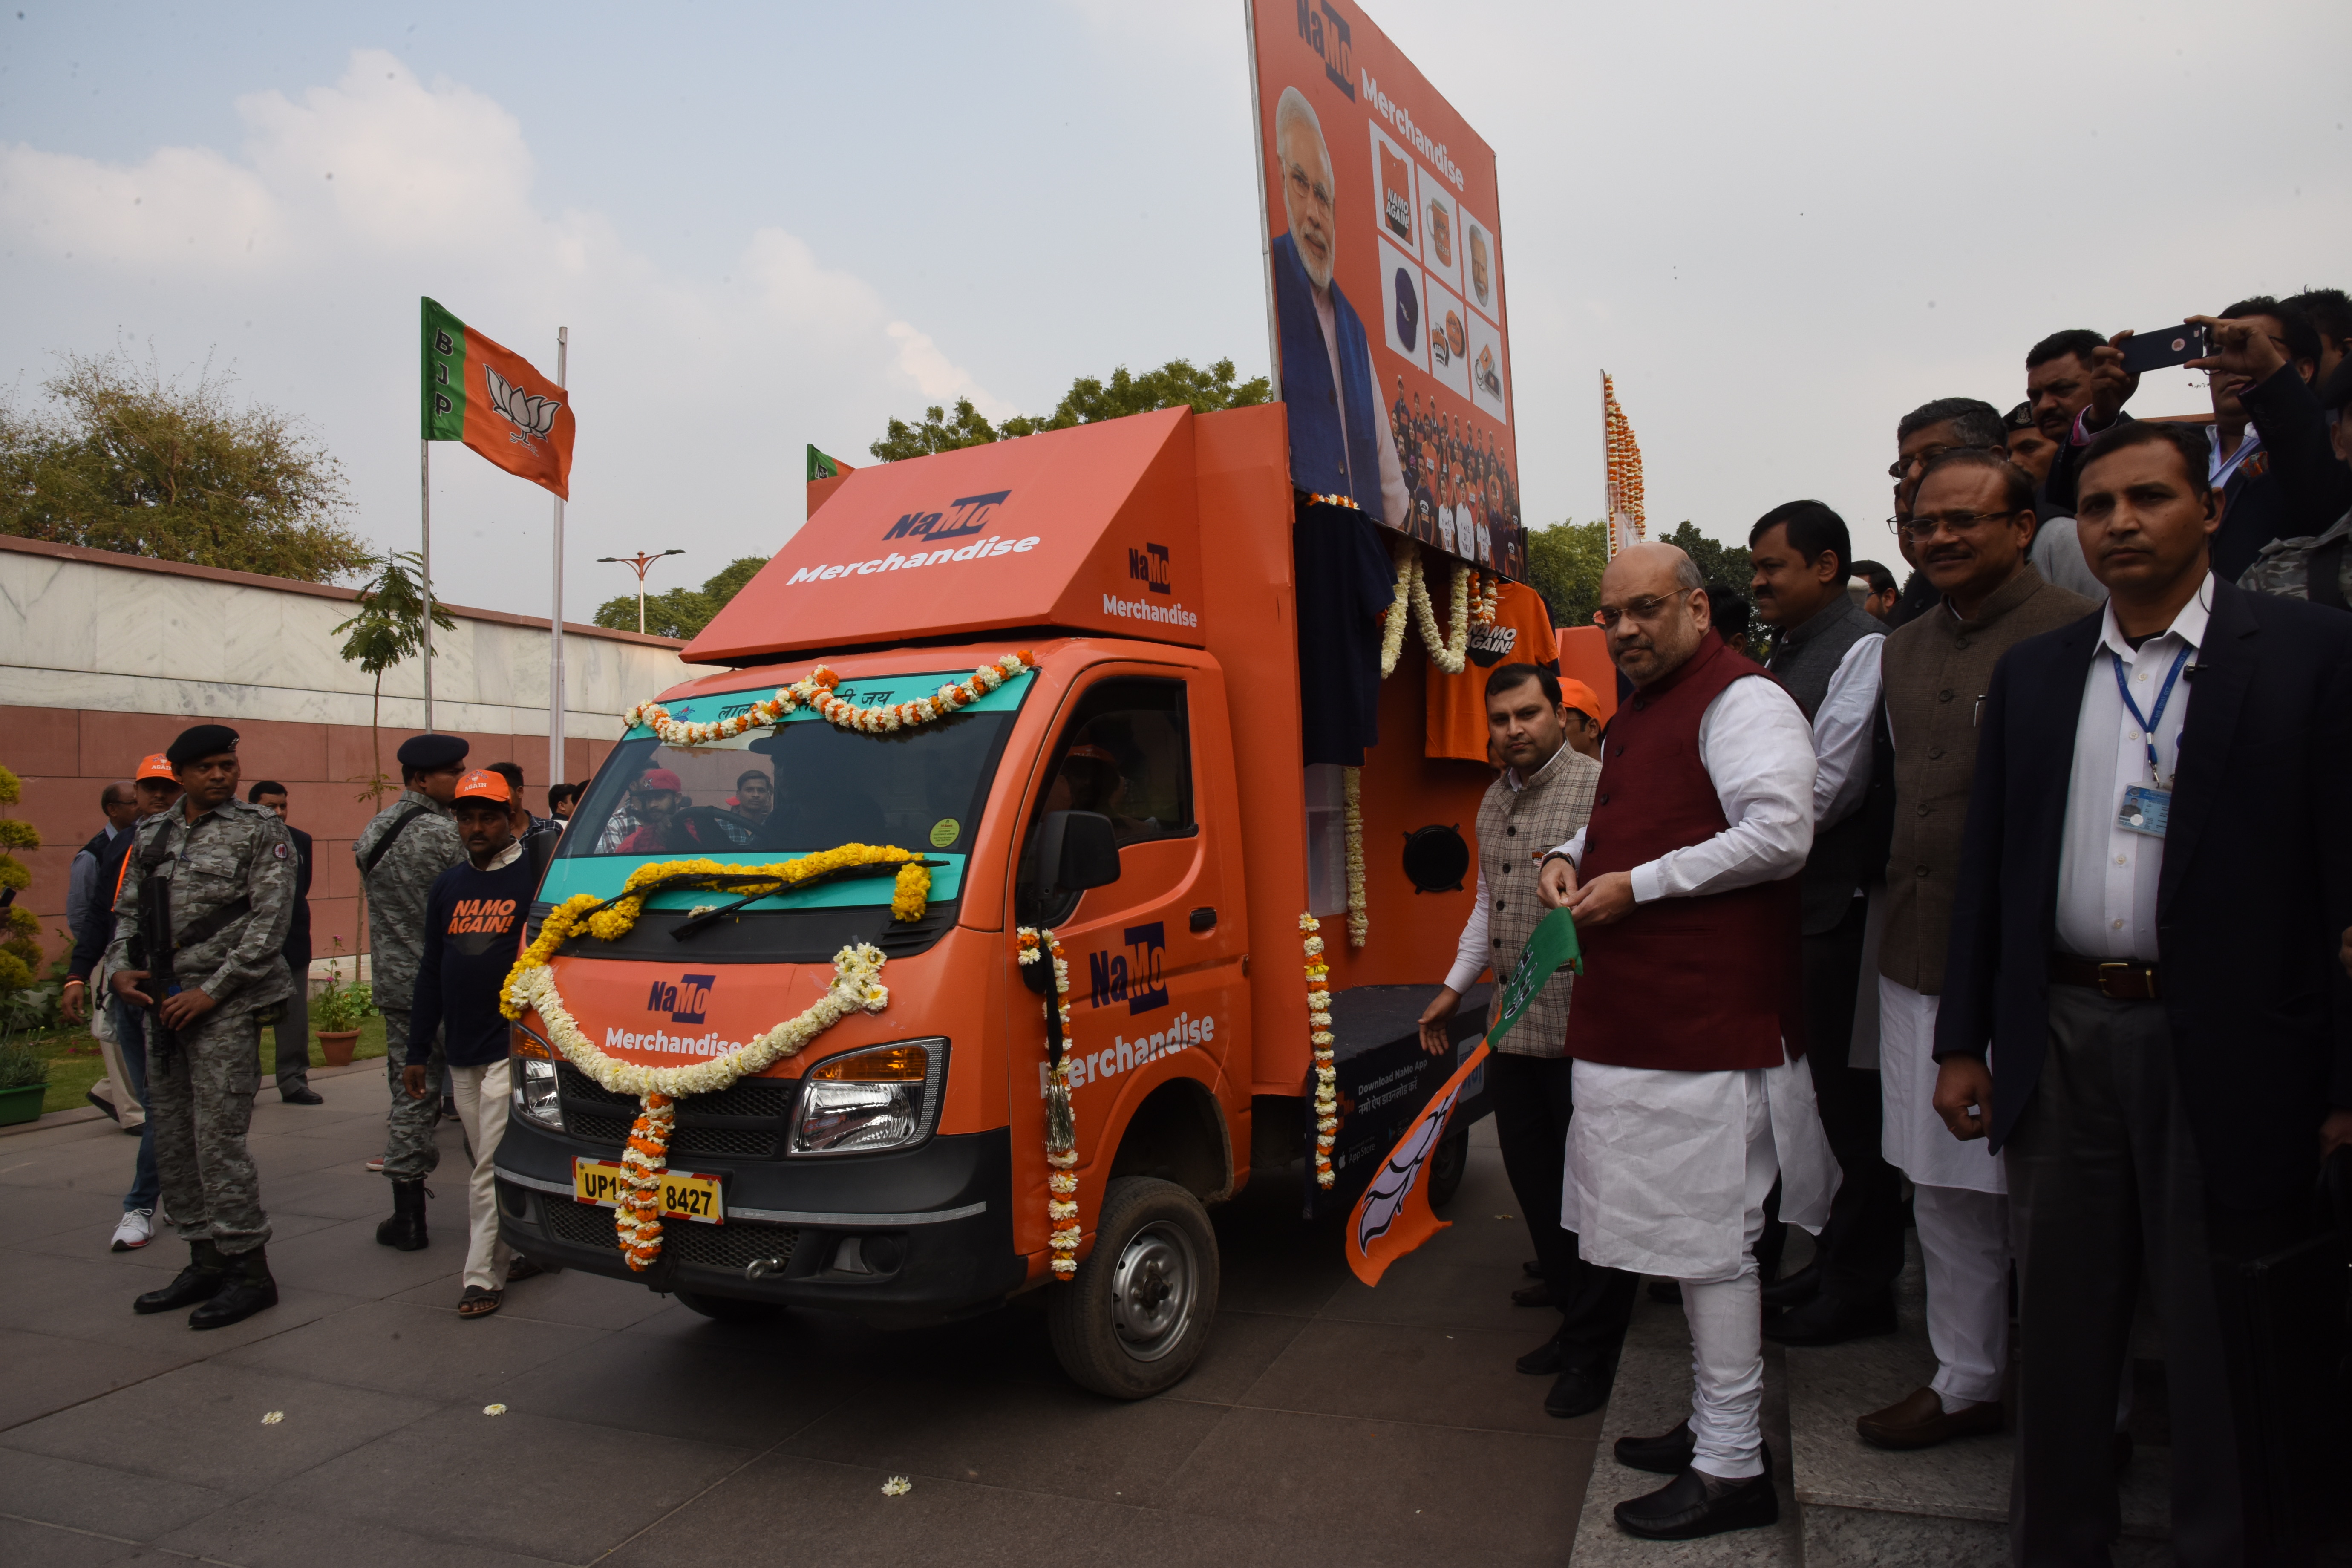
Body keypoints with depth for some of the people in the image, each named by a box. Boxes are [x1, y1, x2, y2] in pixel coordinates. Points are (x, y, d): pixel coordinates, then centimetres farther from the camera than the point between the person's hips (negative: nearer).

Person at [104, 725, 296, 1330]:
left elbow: (271, 919, -10)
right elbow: (127, 910, 20)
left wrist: (212, 991, -15)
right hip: (162, 1006, 7)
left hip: (224, 1007, -7)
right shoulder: (153, 837, 15)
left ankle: (249, 1269, 1)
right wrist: (120, 968, 1)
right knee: (172, 1139, 11)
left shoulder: (260, 831, -3)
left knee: (219, 1138, -8)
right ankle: (206, 1262, 22)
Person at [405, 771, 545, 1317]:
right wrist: (416, 1051, 14)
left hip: (513, 1048, -6)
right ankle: (533, 1248, 26)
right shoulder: (447, 887, 13)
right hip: (461, 1051, 7)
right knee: (489, 1163, 13)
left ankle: (484, 1276, 2)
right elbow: (430, 972, 16)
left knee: (493, 1165, -6)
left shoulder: (534, 879, -6)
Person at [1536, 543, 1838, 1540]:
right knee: (1685, 1232, 18)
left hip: (1707, 1021, -10)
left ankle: (1731, 1468, 10)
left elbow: (1779, 836, -21)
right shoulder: (1636, 712, 20)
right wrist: (1573, 856, 10)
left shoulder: (1741, 701, -11)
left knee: (1706, 1240, -3)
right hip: (1637, 1015, 10)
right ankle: (1716, 1423, 32)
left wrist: (1639, 883, -18)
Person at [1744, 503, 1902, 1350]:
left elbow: (1822, 790, -17)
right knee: (1833, 1094, 18)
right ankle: (1836, 1262, 32)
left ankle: (1863, 1287, 17)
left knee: (1852, 1095, 2)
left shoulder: (1862, 649, -13)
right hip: (1790, 903, 9)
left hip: (1843, 904, -9)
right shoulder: (1782, 654, 14)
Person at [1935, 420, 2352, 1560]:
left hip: (2225, 1050, -3)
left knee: (2229, 1347, 10)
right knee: (2059, 1333, 16)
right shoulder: (2033, 672, 8)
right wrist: (1964, 1041, 6)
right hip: (2062, 1038, 4)